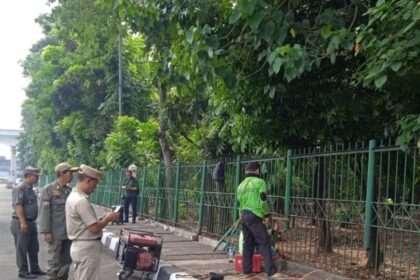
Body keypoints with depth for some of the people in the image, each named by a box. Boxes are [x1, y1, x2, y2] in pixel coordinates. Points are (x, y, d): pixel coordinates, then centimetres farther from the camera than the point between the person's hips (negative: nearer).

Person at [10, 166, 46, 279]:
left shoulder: (31, 189, 14)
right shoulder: (20, 189, -15)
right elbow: (18, 206, -21)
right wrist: (23, 223, -25)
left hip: (31, 222, 9)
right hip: (21, 223, -9)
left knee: (34, 248, 15)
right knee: (22, 248, 1)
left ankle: (35, 269, 24)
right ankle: (23, 271, 8)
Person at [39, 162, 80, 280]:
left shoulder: (70, 190, 9)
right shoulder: (48, 190, -6)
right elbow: (44, 212, -10)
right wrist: (46, 232, -15)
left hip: (69, 233, 5)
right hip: (56, 233, -5)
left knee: (66, 261, 13)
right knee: (54, 262, 0)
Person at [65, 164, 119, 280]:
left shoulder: (73, 196, 10)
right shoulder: (81, 201, -22)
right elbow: (94, 228, -22)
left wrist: (101, 218, 7)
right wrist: (108, 219, -7)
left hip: (79, 245, 10)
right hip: (87, 248, -10)